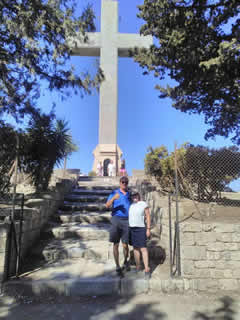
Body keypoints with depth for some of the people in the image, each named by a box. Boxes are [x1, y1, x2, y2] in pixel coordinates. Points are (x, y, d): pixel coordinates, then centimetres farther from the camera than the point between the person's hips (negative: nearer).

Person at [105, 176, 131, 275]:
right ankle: (117, 266, 13)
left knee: (125, 245, 3)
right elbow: (107, 205, -8)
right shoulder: (114, 193, 4)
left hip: (126, 221, 2)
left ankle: (125, 262, 31)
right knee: (115, 244, 0)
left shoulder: (130, 194, 12)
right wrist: (113, 198, -27)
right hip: (116, 219, -1)